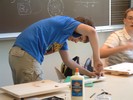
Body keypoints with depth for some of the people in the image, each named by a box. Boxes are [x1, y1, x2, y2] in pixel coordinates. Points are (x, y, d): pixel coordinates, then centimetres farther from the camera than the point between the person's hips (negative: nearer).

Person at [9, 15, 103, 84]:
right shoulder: (67, 22, -1)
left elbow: (67, 60, 27)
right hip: (26, 55, -10)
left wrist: (88, 73, 23)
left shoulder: (63, 37, 24)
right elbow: (91, 31, -20)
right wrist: (96, 59, -15)